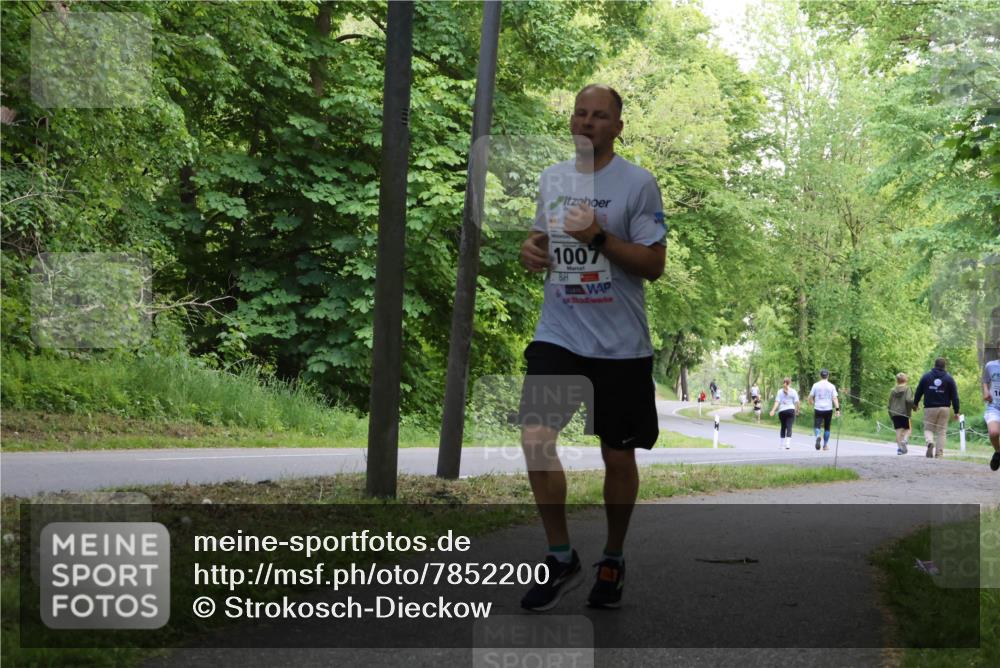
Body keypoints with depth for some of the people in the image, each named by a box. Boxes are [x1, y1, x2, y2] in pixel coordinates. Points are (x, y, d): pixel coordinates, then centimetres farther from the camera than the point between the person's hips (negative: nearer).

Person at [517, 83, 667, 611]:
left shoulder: (638, 183, -5)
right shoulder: (551, 178, 11)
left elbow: (654, 264, -8)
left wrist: (599, 238, -21)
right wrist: (531, 249, 1)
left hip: (620, 345, -3)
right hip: (558, 334, 3)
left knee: (618, 456, 5)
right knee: (535, 437, -13)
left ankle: (613, 559, 25)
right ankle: (560, 557, 2)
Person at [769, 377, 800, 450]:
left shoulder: (780, 391, 5)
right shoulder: (793, 391, 1)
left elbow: (777, 402, -6)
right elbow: (796, 402, -2)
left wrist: (773, 410, -11)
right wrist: (797, 410, 12)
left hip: (782, 411, 2)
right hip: (791, 410, -2)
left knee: (783, 427, 18)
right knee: (789, 427, -6)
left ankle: (781, 443, 24)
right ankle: (788, 444, -19)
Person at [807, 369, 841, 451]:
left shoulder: (816, 385, 1)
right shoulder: (831, 386, 0)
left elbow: (810, 397, 3)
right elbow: (835, 398, -7)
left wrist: (811, 404, 22)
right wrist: (837, 409, -10)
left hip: (818, 409, -1)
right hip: (828, 409, 1)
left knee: (817, 426, 1)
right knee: (827, 427, 14)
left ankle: (818, 436, -32)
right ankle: (825, 445, 19)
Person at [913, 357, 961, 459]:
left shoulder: (926, 376, 3)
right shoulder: (949, 378, 3)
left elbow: (918, 392, 8)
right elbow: (954, 396, 1)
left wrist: (915, 404, 23)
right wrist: (956, 412, 3)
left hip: (929, 408, 0)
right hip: (943, 408, 0)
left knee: (928, 429, 9)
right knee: (941, 432, 5)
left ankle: (930, 442, -23)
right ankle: (939, 454, -1)